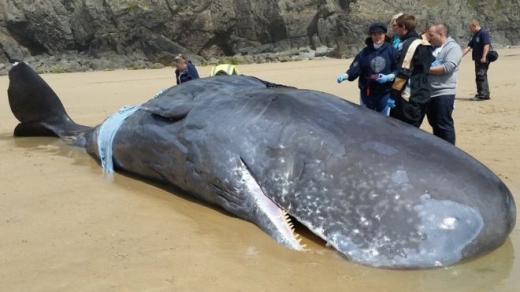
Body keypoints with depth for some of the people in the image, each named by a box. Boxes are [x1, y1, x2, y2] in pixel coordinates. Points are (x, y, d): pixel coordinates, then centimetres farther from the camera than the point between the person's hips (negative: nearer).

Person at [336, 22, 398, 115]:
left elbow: (398, 69, -6)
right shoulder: (365, 52, 1)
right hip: (367, 93, 2)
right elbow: (356, 68, -6)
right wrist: (346, 75, -24)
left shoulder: (391, 51, -4)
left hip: (385, 93, -1)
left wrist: (388, 77, -22)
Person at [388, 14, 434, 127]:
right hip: (422, 95, 9)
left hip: (409, 97, -9)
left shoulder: (409, 44, -13)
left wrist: (393, 94, -15)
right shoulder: (424, 44, 15)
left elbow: (403, 73, -19)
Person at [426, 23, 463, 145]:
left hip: (444, 94, -7)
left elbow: (447, 67, -19)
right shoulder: (431, 47, 15)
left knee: (444, 125, -4)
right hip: (429, 93, 7)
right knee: (435, 124, 15)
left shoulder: (453, 48, -7)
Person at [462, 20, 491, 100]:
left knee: (481, 76, -12)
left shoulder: (483, 33, -10)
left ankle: (483, 95, -12)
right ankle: (481, 94, 15)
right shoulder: (475, 36, 19)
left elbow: (486, 45, -19)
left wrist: (483, 57, -25)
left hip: (483, 60, -10)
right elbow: (469, 47, 20)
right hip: (478, 60, 10)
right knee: (479, 77, 11)